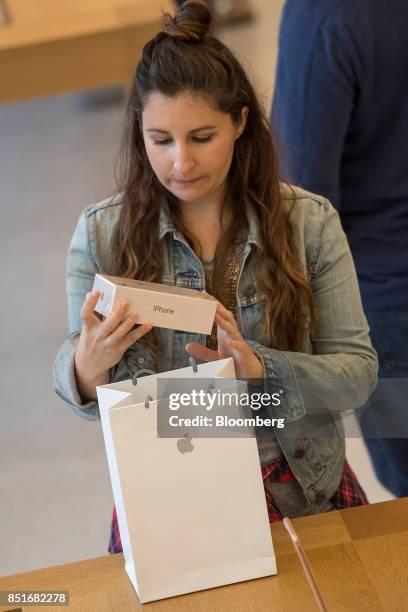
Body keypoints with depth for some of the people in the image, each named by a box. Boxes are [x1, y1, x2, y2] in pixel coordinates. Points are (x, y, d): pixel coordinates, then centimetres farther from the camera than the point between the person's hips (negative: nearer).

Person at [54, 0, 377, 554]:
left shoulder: (310, 222, -4)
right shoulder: (100, 233, -3)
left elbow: (358, 373, -4)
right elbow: (84, 398, 3)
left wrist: (259, 368, -22)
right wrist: (89, 364, -21)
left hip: (302, 487, 0)